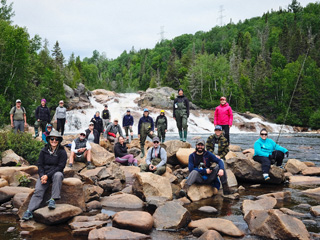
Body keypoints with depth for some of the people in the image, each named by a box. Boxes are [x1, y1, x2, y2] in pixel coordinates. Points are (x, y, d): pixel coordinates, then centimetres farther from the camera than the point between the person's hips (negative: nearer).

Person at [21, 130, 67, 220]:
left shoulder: (62, 152, -3)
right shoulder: (44, 151, 7)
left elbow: (60, 167, -9)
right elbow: (39, 164, 7)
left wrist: (48, 175, -18)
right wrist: (42, 175, -12)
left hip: (56, 173, -2)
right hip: (44, 174, 2)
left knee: (58, 175, -37)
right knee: (38, 191, -19)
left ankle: (53, 200, -35)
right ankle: (29, 211, -26)